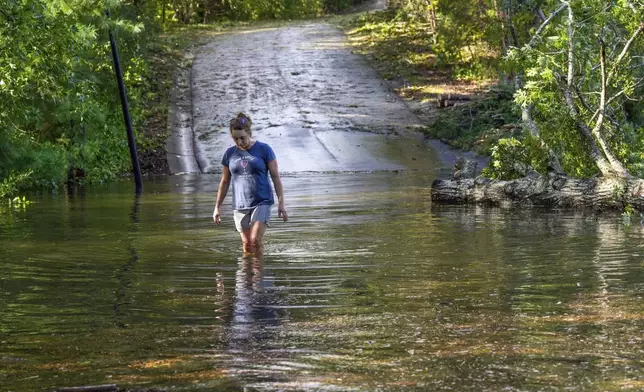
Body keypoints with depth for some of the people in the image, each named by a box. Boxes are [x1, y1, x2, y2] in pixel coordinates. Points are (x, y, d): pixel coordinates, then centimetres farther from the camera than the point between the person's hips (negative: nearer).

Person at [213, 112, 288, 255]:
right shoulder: (230, 153, 6)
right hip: (240, 205, 3)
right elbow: (225, 181, 15)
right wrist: (217, 207, 14)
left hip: (261, 202, -3)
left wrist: (281, 203, -7)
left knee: (256, 240, -16)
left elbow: (275, 176, -1)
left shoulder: (264, 149, -3)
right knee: (246, 245, 3)